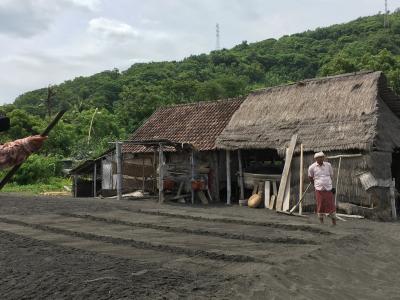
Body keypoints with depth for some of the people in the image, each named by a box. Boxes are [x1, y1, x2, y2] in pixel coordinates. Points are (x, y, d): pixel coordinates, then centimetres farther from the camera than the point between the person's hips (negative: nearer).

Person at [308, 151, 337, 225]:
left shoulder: (328, 165, 3)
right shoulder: (312, 167, -3)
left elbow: (331, 175, 17)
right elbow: (310, 177, 13)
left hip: (328, 189, 2)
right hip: (319, 190, -1)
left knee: (331, 205, 2)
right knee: (320, 206, 2)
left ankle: (334, 221, 16)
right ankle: (321, 221, 16)